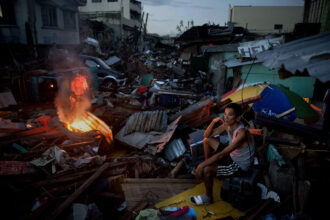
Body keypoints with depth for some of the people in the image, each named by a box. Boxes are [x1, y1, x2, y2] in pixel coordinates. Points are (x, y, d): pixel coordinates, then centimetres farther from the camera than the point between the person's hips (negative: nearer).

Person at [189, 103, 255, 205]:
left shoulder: (241, 133, -34)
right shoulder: (227, 125, -10)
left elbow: (222, 154, -34)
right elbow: (206, 135, -3)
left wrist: (202, 165, -31)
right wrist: (214, 121, -21)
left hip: (239, 165, -8)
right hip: (232, 155, 8)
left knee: (206, 170, -23)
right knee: (207, 140, 7)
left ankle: (208, 198, 2)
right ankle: (207, 162, 23)